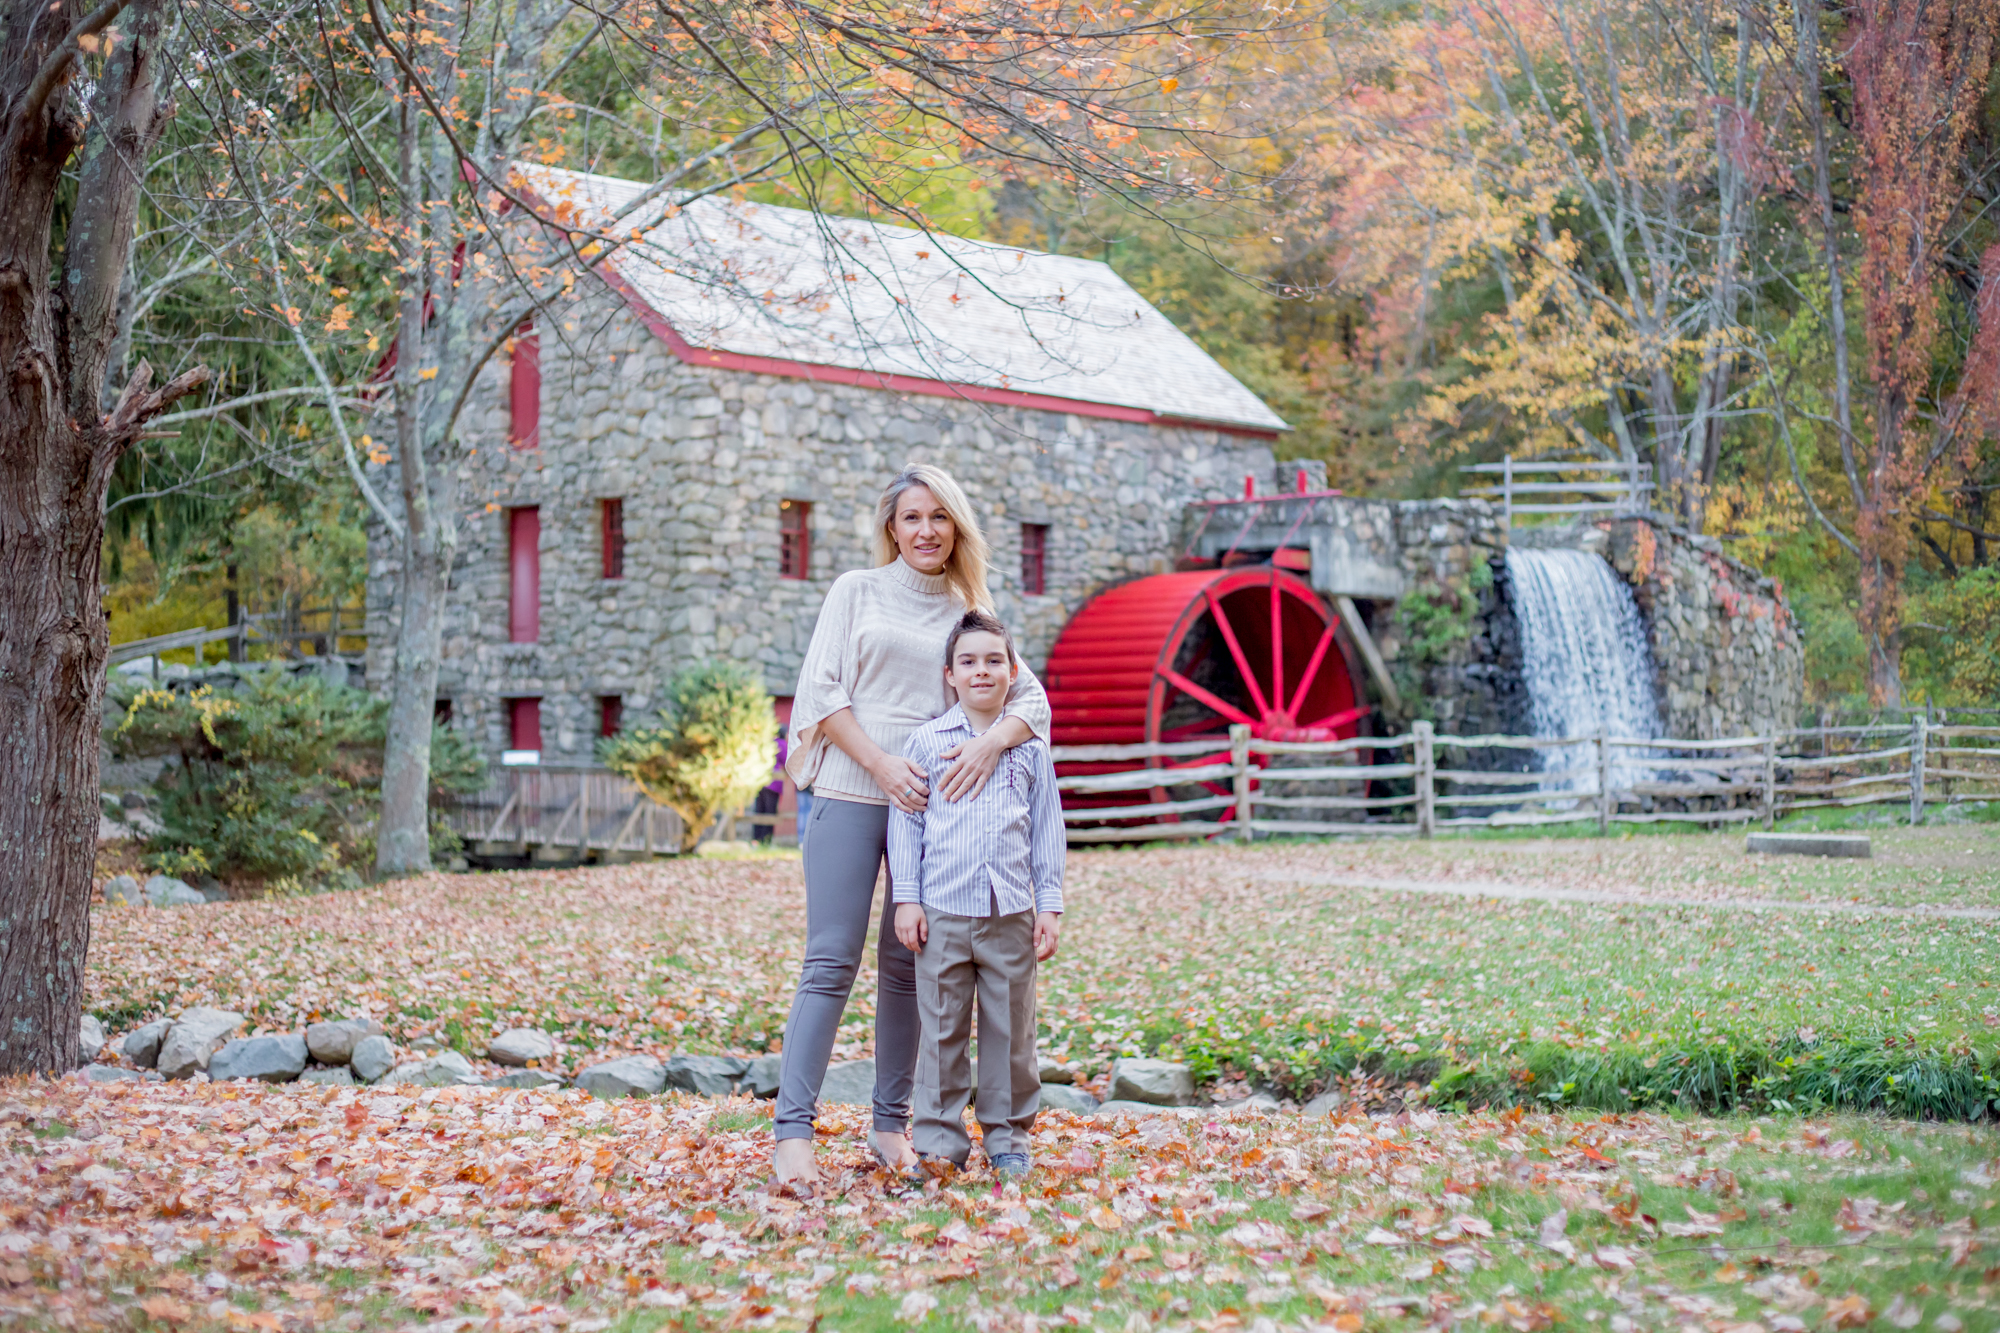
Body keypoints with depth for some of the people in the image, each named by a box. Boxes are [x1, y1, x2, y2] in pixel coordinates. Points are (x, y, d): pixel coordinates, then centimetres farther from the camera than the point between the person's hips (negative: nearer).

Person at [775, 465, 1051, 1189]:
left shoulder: (971, 611, 14)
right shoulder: (856, 591, 8)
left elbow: (1032, 698, 8)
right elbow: (821, 690, 0)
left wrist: (992, 739, -14)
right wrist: (881, 763, -12)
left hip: (930, 804, 3)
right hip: (851, 796, -3)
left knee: (907, 966, 5)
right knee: (831, 962, -8)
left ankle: (892, 1124, 13)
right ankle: (792, 1129, -8)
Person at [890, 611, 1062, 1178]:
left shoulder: (1030, 747, 8)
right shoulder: (925, 742, 4)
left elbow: (1047, 828, 11)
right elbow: (905, 822, 5)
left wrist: (1049, 905, 7)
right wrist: (906, 897, -1)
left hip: (1012, 914, 1)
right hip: (942, 912, -1)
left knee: (1010, 1030, 6)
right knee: (942, 1031, 2)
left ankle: (1008, 1138, 19)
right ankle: (940, 1143, 10)